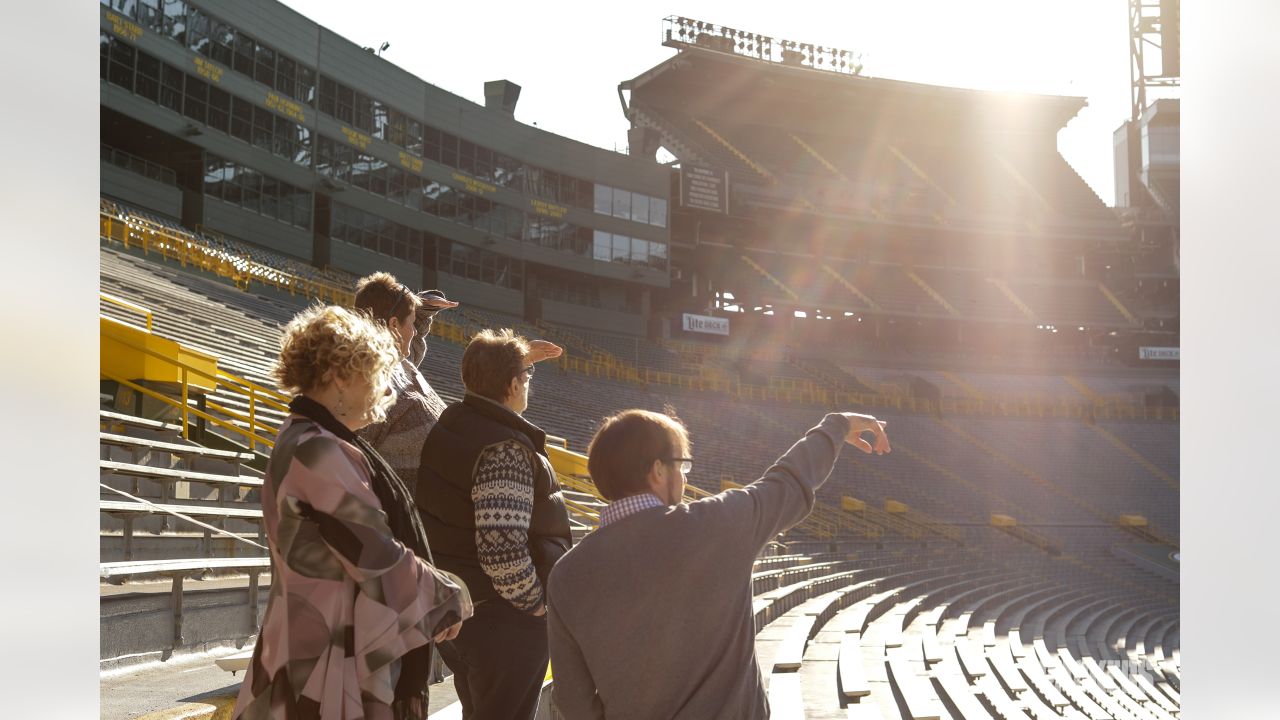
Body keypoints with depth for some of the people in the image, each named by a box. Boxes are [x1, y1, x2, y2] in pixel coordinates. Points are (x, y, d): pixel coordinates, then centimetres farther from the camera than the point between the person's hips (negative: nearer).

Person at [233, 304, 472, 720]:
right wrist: (450, 598, -7)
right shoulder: (321, 453, -21)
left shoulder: (302, 442, 12)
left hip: (319, 646, 10)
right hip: (331, 661, -10)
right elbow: (380, 560, -20)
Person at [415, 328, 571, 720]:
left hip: (451, 602, 8)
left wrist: (515, 358, 29)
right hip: (503, 620, -8)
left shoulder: (449, 423, 0)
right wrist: (539, 606, -17)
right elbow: (502, 550, -31)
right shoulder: (506, 451, -25)